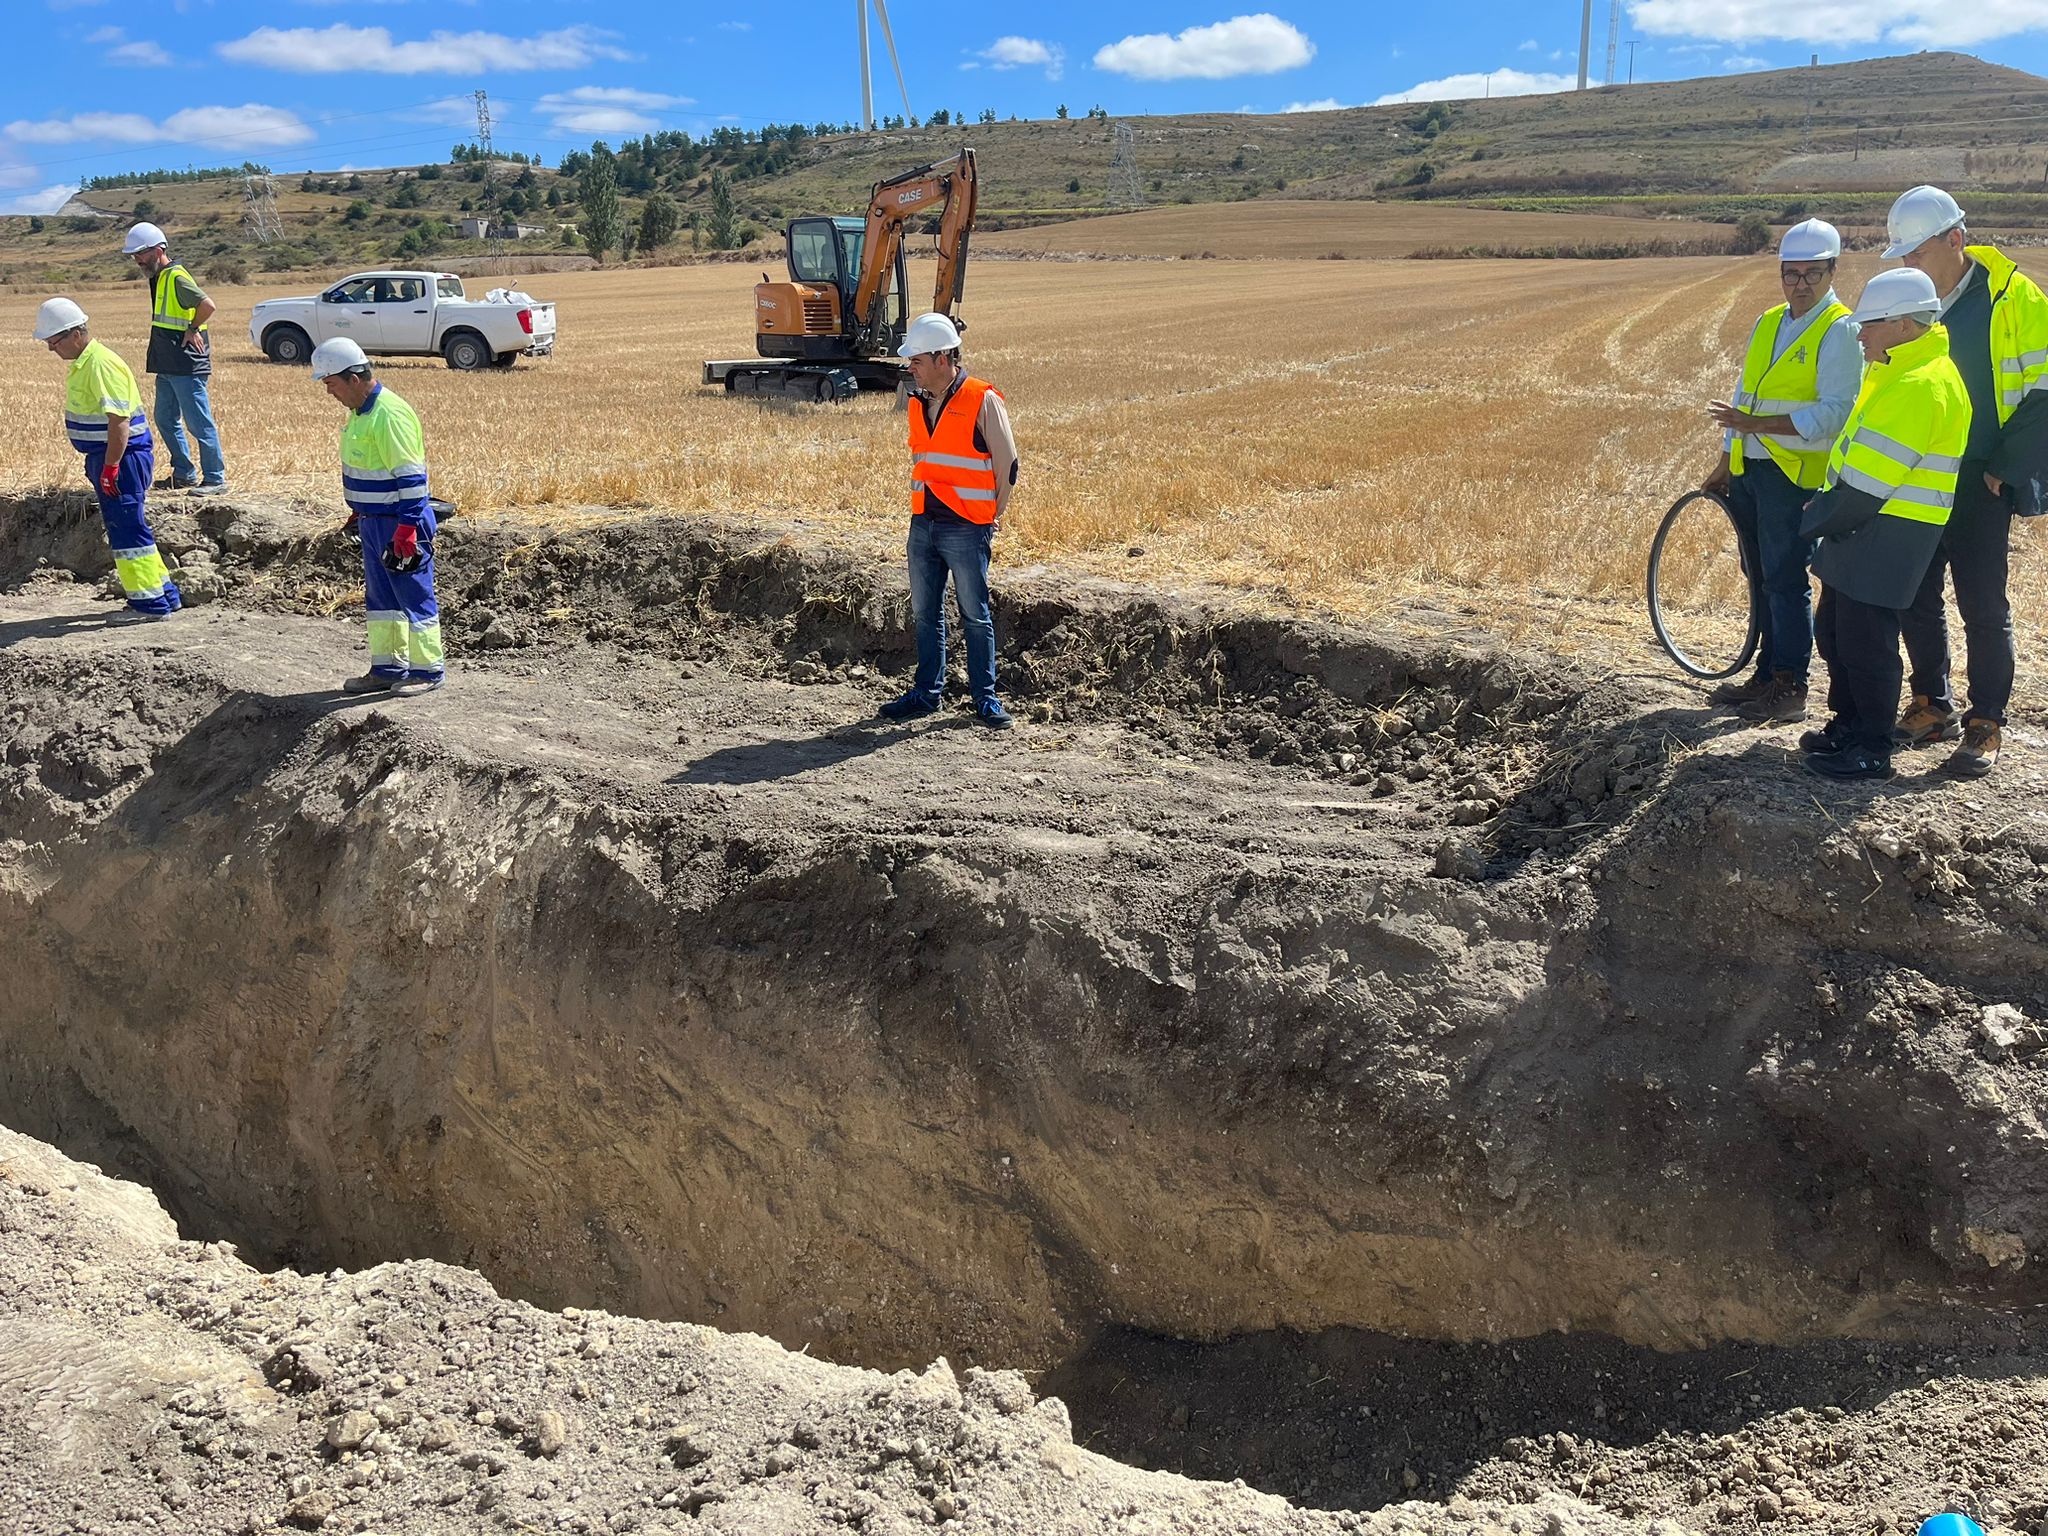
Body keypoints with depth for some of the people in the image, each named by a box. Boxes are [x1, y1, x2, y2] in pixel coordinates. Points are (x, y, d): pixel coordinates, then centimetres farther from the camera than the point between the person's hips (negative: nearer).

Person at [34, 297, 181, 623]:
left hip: (122, 457, -10)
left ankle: (149, 603, -1)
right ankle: (164, 594, 20)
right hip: (106, 457, 10)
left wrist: (110, 467, -24)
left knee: (127, 529, -6)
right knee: (126, 530, 14)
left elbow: (119, 420, -23)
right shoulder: (84, 363, 14)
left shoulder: (101, 365, -18)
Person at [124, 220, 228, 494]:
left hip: (187, 366, -11)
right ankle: (184, 474, 24)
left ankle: (216, 479, -2)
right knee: (166, 420, 15)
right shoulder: (158, 278, 16)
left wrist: (192, 330, -14)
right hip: (167, 366, 11)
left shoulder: (176, 277, -14)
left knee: (198, 423, -7)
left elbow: (207, 305, -26)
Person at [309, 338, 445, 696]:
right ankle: (387, 668, 24)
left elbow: (411, 476, -23)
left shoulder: (389, 414, -21)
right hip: (373, 521, 10)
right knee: (380, 597, 15)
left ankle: (428, 669, 9)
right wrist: (359, 511, 25)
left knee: (414, 596, -1)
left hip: (399, 523, -10)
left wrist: (407, 528, -24)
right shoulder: (360, 411, 10)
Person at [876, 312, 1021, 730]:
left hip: (966, 530, -6)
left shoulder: (982, 401, -10)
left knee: (976, 617, 1)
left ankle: (985, 698, 10)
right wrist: (923, 511, 12)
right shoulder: (918, 403, 10)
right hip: (923, 524, 6)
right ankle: (927, 692, 21)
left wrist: (990, 518, 2)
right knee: (925, 614, 11)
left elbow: (1007, 465, -5)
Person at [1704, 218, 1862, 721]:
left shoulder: (1841, 331, -9)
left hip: (1796, 475, -7)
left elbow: (1833, 414, -18)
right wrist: (1724, 463, 20)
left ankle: (1791, 687, 4)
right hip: (1749, 469, 7)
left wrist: (1757, 423, -22)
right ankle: (1766, 676, 22)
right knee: (1763, 580, 13)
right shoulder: (1767, 323, 15)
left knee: (1785, 581, -4)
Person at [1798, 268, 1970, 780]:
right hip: (1863, 527, 10)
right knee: (1833, 628, 18)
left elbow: (1869, 482, -23)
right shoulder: (1899, 374, 14)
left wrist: (1818, 520, -11)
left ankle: (1872, 750, 6)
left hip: (1887, 535, -10)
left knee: (1865, 642, -4)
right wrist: (1827, 506, 9)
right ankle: (1848, 722, 31)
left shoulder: (1922, 385, -20)